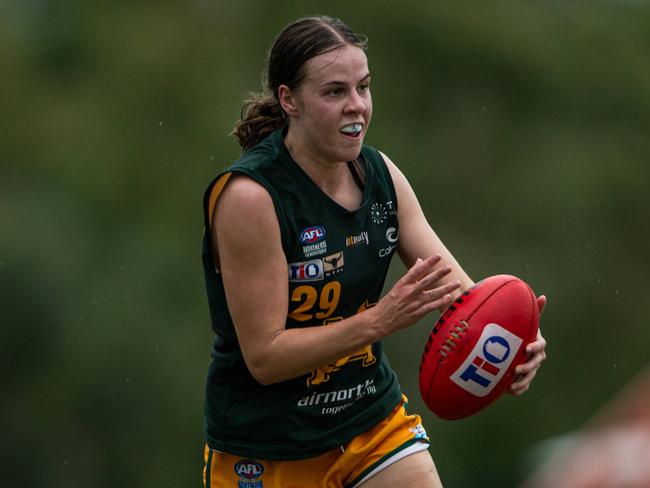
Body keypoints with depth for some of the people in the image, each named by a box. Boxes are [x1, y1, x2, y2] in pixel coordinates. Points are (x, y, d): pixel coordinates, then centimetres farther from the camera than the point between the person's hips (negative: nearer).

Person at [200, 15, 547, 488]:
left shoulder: (380, 173, -3)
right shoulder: (249, 196, -23)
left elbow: (454, 285, -7)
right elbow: (264, 357, -23)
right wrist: (381, 319, -33)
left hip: (373, 414, 5)